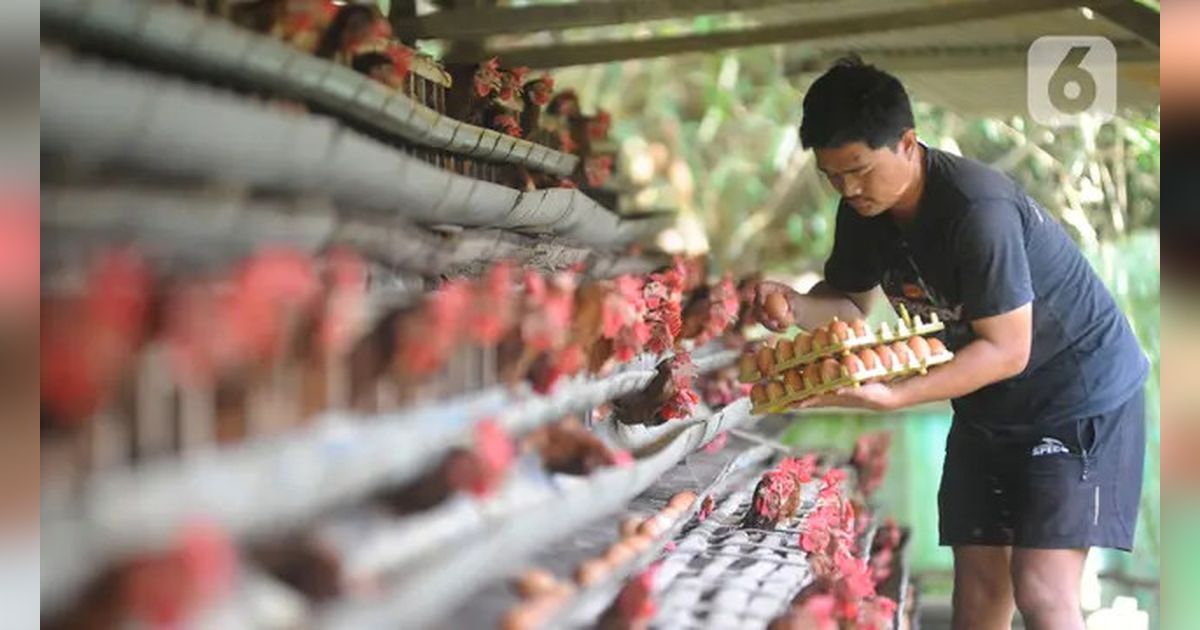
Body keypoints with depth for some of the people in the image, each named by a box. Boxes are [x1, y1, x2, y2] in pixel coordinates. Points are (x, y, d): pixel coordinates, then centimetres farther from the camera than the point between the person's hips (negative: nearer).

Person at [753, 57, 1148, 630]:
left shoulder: (978, 211, -32)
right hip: (990, 401, 8)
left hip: (1082, 391, -8)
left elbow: (1006, 351, -29)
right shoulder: (864, 210, -7)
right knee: (977, 576, 8)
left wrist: (890, 397, -38)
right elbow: (852, 303, 5)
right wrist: (794, 305, -17)